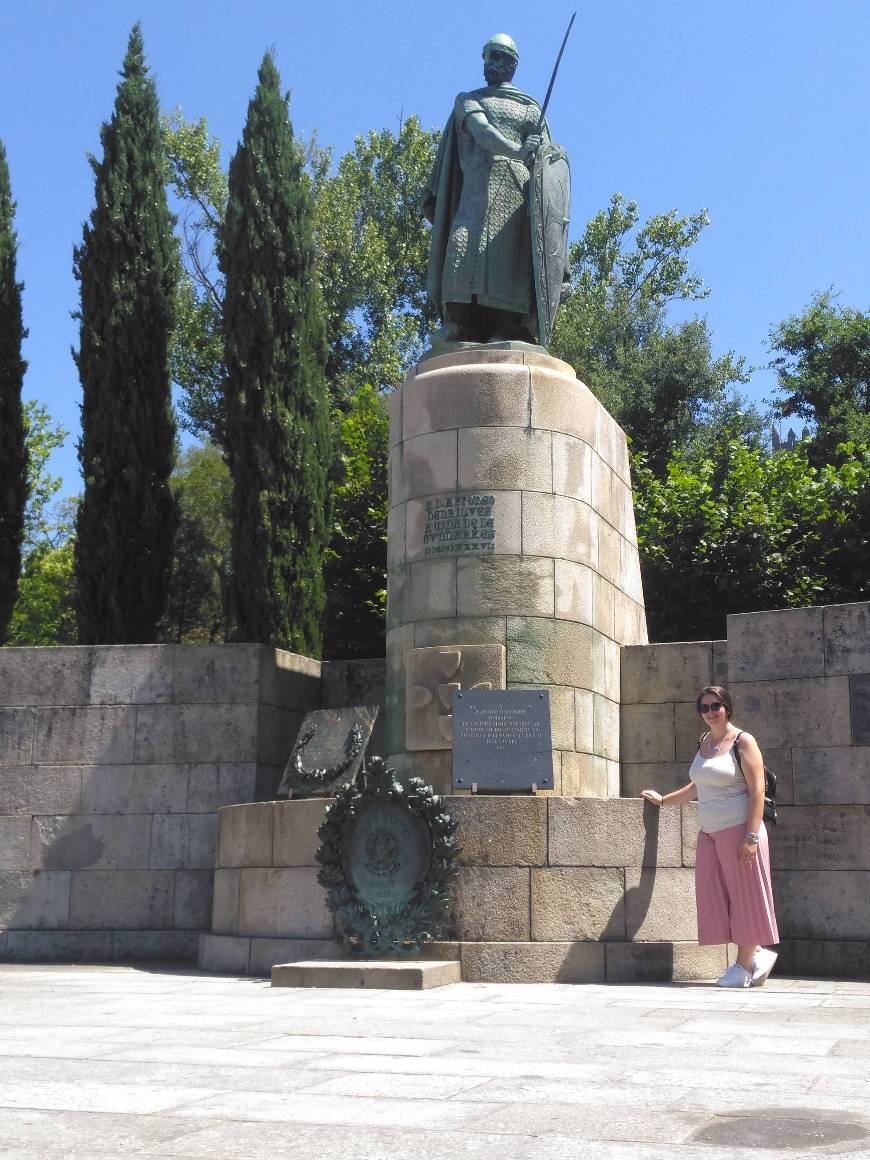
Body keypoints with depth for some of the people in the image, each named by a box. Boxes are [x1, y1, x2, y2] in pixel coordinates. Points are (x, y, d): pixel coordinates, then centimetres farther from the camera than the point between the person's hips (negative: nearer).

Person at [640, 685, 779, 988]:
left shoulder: (742, 741, -6)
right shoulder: (704, 742, 15)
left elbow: (757, 790, -12)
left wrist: (751, 836, -18)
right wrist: (663, 799, 26)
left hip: (738, 831, -7)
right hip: (709, 833, 7)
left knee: (743, 895, -1)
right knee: (717, 899, 3)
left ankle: (745, 964, 7)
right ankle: (757, 953, 14)